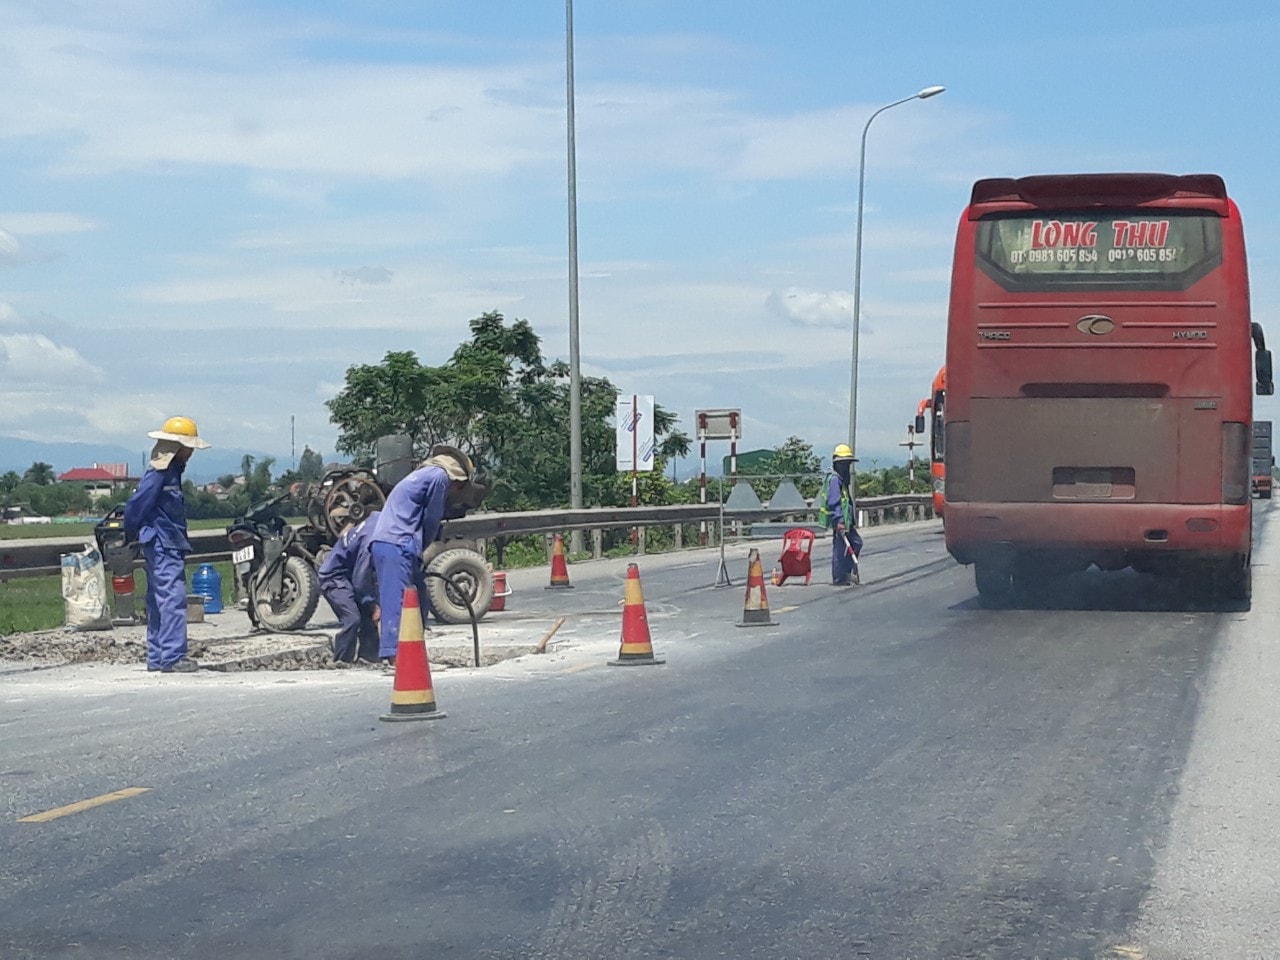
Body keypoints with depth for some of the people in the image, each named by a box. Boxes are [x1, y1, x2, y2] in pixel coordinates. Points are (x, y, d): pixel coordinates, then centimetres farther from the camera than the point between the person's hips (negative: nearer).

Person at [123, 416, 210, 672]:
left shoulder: (172, 471, 15)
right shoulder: (158, 472, -15)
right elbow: (136, 504, -15)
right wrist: (131, 536, -2)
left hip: (170, 547, 10)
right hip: (162, 546, -10)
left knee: (158, 601, 12)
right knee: (173, 599, -13)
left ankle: (156, 658, 17)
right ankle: (172, 657, -16)